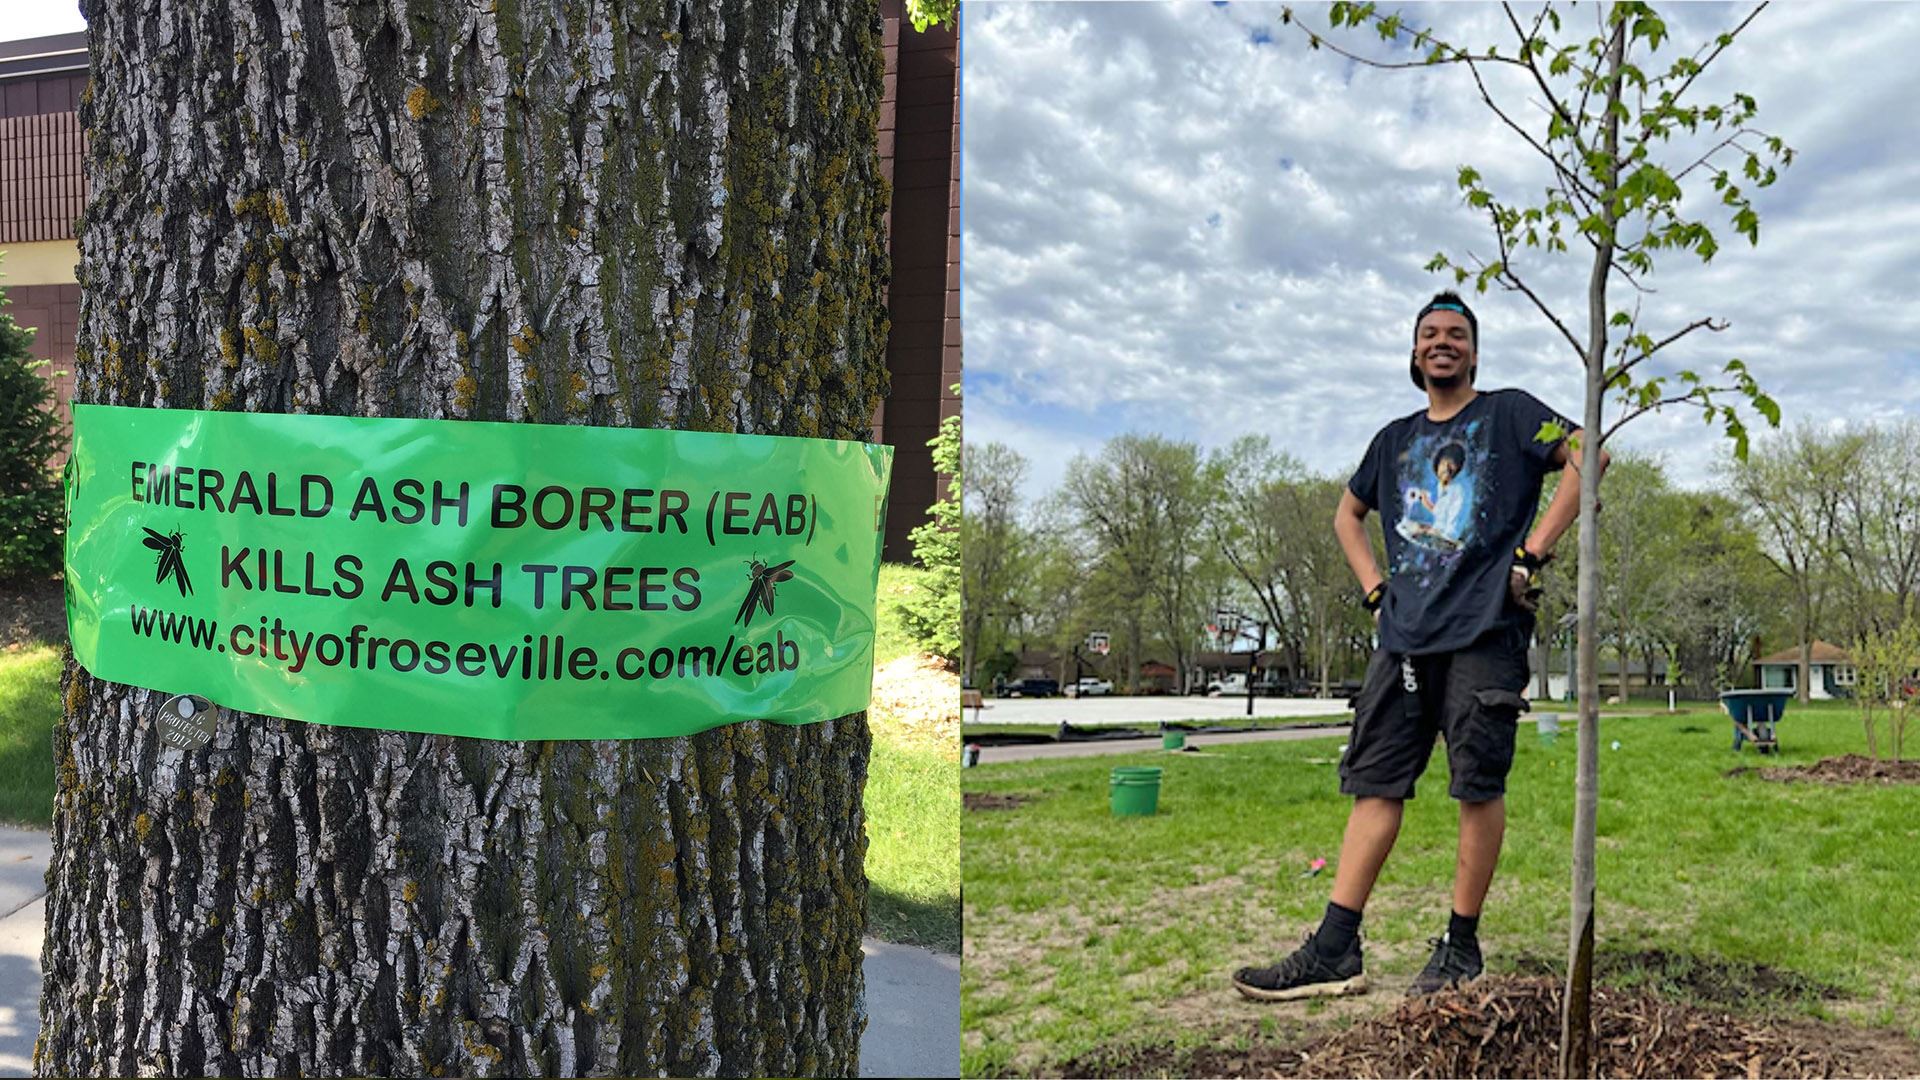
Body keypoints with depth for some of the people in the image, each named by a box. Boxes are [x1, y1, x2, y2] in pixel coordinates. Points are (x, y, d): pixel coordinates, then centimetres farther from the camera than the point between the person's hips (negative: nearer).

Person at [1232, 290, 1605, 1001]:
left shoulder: (1509, 413, 7)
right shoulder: (1395, 439, 21)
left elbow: (1586, 456, -5)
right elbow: (1348, 515, 32)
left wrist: (1534, 550, -11)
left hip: (1486, 629, -5)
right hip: (1406, 634, 5)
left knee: (1479, 786, -3)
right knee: (1374, 781, 0)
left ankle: (1461, 948, 8)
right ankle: (1335, 952, 0)